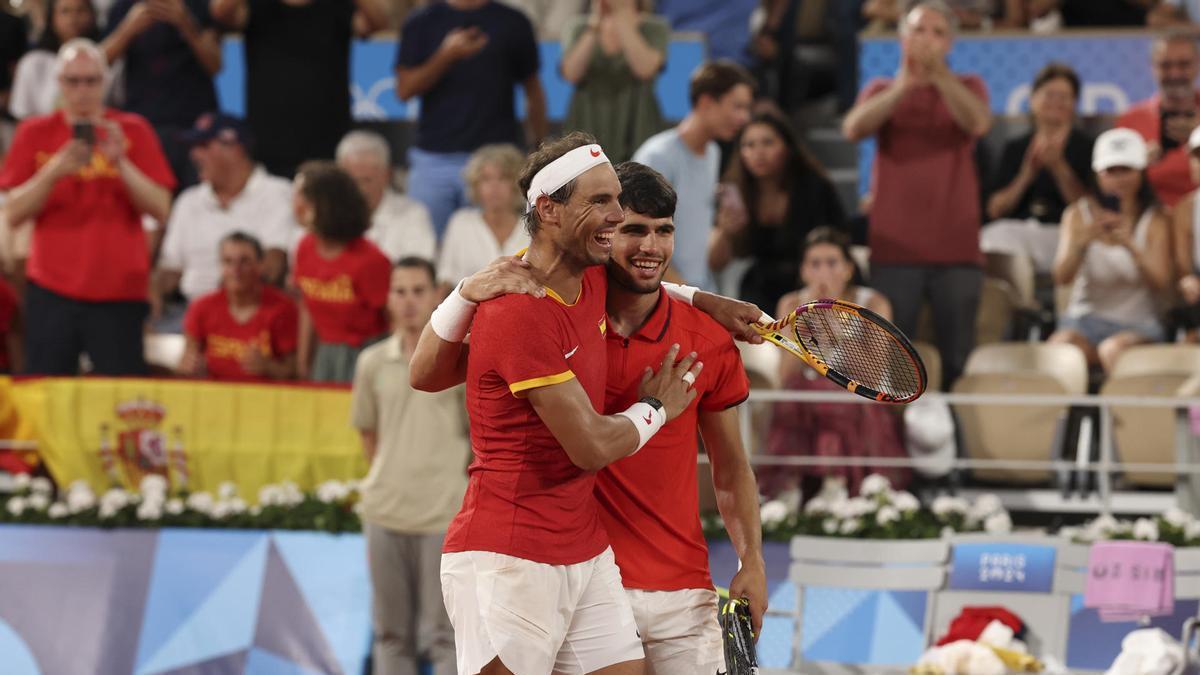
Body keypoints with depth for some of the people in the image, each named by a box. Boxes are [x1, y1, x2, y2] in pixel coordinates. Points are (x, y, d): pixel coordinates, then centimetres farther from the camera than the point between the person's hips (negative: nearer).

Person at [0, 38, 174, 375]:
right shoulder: (35, 133, 7)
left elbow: (160, 209, 0)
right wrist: (53, 172, -14)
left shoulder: (133, 131, 6)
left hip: (119, 292, -1)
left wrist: (120, 162, -13)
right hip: (51, 292, 1)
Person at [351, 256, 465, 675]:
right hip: (385, 512, 4)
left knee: (444, 633, -3)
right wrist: (389, 476, 10)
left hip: (443, 514, -4)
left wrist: (461, 480, -1)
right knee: (391, 631, 9)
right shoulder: (373, 363, 6)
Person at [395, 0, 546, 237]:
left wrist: (540, 149, 6)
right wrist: (447, 56, -14)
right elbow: (405, 90, 0)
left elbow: (533, 90, 12)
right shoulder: (422, 23, 8)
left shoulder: (512, 23, 7)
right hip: (432, 159, 1)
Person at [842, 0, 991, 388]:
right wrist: (903, 87, -22)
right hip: (894, 248, 0)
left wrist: (939, 74, -25)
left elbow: (979, 123, -12)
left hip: (957, 250, 0)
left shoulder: (966, 88, 11)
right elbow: (853, 128, -10)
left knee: (959, 361, 0)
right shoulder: (882, 91, 12)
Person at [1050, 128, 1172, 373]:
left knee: (1114, 350, -35)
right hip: (1086, 316, 1)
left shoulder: (1155, 221, 3)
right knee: (1061, 345, -33)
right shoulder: (1080, 214, 6)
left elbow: (1160, 284, -10)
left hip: (1137, 323, -1)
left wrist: (1131, 247, -28)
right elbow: (1062, 277, -5)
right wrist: (1082, 241, -26)